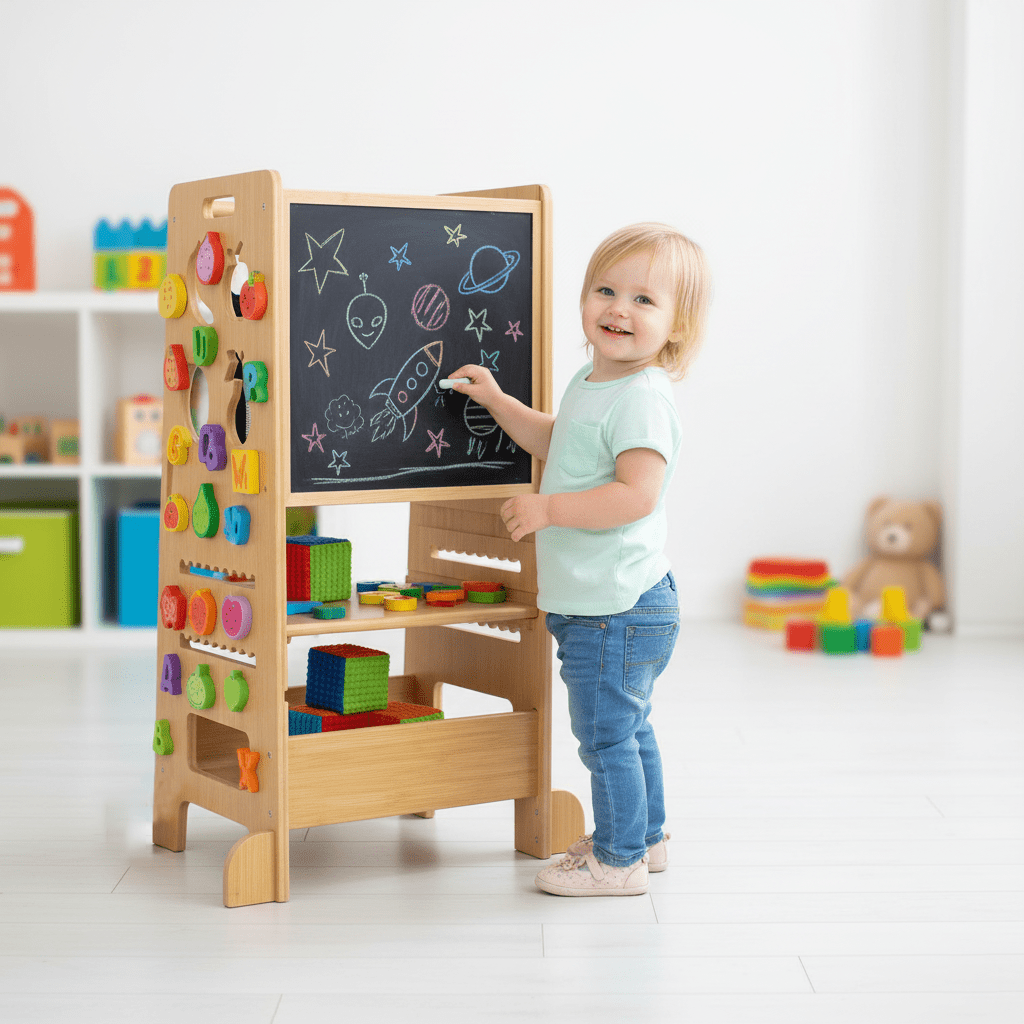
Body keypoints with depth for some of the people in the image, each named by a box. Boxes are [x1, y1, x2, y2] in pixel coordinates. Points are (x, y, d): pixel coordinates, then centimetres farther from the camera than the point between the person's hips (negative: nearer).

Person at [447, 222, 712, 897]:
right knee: (629, 728, 22)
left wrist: (549, 509, -29)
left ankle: (620, 860, 13)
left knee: (606, 736, 0)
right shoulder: (592, 384, 11)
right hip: (599, 605, 11)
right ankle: (646, 837, 37)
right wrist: (498, 401, 18)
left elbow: (637, 494, -30)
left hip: (616, 610, -11)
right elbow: (553, 443, 28)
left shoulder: (642, 400, -21)